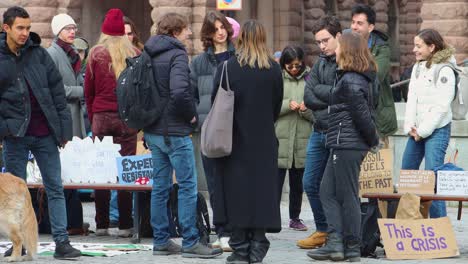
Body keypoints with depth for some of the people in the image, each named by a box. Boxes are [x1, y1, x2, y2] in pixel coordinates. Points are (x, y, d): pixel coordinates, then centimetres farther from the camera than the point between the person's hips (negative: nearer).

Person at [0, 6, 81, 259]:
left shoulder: (39, 54, 2)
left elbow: (57, 92, 4)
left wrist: (64, 129, 1)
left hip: (45, 133, 1)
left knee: (55, 188, 1)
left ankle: (61, 241, 3)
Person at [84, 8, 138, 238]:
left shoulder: (96, 54, 3)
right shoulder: (133, 54, 2)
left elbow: (88, 89, 7)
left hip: (101, 115, 0)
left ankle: (101, 225, 5)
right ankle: (125, 225, -2)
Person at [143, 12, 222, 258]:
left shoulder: (149, 55, 10)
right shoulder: (176, 55, -14)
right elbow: (179, 91, -28)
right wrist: (191, 115, -12)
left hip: (153, 131, 8)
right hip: (175, 131, -8)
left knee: (160, 186, 12)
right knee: (188, 186, -2)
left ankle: (160, 241, 16)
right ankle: (190, 242, 0)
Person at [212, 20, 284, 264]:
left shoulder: (227, 68, -9)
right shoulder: (274, 70, -2)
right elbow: (277, 106, 7)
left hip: (234, 139, -2)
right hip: (264, 142, 2)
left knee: (236, 191, 3)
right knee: (262, 191, 5)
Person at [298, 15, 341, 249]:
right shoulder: (320, 64, 12)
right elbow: (308, 98, 4)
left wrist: (320, 91, -8)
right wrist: (332, 97, -12)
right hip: (320, 132, 8)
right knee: (311, 183, 12)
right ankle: (323, 231, 26)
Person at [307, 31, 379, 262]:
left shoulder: (350, 81, -17)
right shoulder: (357, 79, 15)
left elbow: (362, 115, -19)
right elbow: (364, 114, 18)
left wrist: (373, 141, -10)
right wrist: (372, 141, 17)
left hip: (347, 146, -10)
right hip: (343, 146, 10)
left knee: (348, 196, -3)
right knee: (327, 192, 11)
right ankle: (335, 243, 7)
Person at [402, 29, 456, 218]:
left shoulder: (444, 71, -10)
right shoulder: (417, 68, 14)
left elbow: (442, 106, -14)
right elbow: (412, 99, 11)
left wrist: (423, 131, -13)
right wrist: (410, 127, 0)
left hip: (437, 130, -8)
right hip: (417, 131, 8)